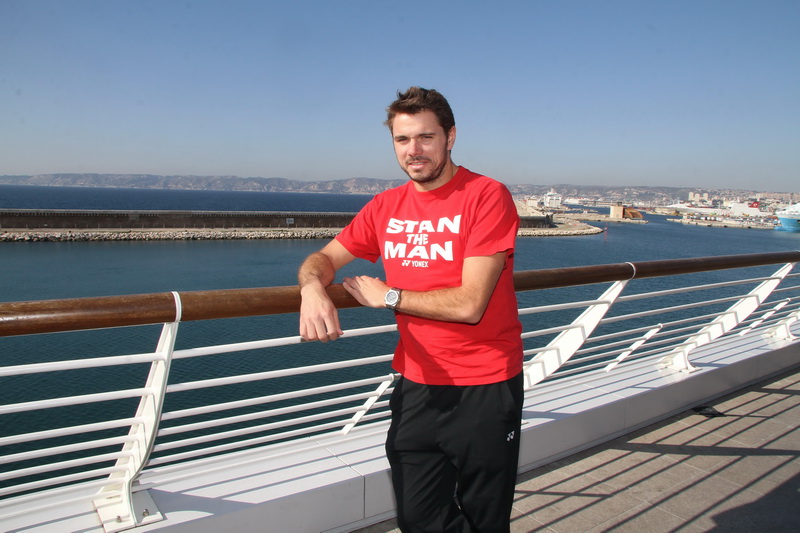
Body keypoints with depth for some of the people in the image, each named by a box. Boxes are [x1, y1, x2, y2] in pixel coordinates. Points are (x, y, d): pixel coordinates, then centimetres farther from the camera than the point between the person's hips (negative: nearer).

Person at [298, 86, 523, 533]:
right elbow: (324, 258, 10)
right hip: (417, 386, 5)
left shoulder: (487, 196, -13)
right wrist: (313, 288, -14)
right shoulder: (387, 207, 4)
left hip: (485, 390, -4)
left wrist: (388, 296, -9)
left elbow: (469, 304, -21)